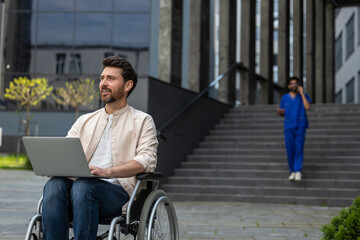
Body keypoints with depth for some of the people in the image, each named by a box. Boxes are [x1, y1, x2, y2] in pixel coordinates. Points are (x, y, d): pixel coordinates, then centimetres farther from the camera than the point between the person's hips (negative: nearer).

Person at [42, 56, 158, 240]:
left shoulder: (142, 121, 12)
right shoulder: (85, 121, 27)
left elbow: (147, 160, -4)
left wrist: (108, 171, -19)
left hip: (118, 191, -4)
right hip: (80, 186, 4)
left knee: (83, 186, -35)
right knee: (54, 185, -29)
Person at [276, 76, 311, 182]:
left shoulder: (304, 96, 7)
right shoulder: (284, 98, 13)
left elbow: (307, 107, -10)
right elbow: (282, 113, 18)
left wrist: (302, 93, -7)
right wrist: (279, 111, -7)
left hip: (300, 126, -2)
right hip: (288, 126, 2)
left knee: (299, 148, -11)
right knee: (290, 150, -1)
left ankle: (298, 171, -16)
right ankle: (292, 171, 9)